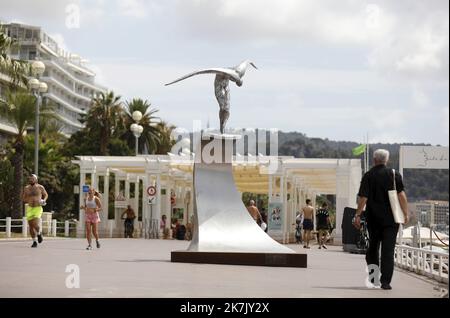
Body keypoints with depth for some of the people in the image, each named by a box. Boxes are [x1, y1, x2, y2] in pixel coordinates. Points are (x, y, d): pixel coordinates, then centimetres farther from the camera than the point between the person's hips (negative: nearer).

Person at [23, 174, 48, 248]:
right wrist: (28, 201, -6)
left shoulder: (40, 187, -2)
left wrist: (44, 200, -6)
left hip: (38, 208, -3)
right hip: (29, 208, 3)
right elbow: (24, 198, 15)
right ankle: (34, 242, 18)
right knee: (31, 226, 2)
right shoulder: (26, 188, 5)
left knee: (36, 225, -19)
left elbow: (46, 195, 14)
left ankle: (39, 234, 14)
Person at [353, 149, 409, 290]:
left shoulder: (368, 176, -2)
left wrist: (357, 215, -3)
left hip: (373, 218, 1)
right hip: (390, 219, -1)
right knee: (388, 250, -1)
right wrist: (406, 214, -3)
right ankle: (385, 281, -9)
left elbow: (363, 198, -8)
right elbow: (401, 195, -8)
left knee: (373, 247, 16)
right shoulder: (394, 175, -1)